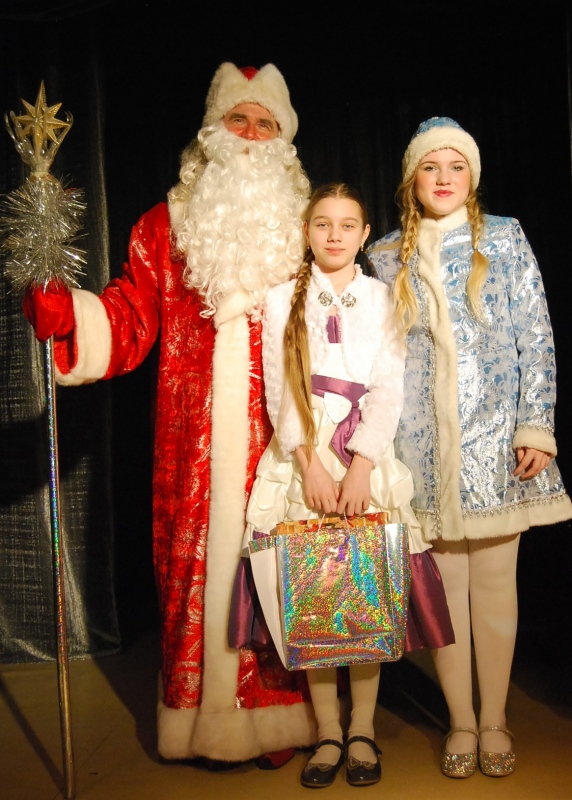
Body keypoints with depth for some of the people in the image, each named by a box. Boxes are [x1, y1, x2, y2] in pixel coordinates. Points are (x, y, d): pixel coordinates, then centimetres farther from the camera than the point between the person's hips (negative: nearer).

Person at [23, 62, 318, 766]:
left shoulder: (304, 226, 12)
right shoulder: (167, 224, 12)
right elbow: (129, 322, 4)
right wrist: (62, 311, -15)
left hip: (281, 438, 0)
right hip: (196, 443, 1)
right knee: (197, 563, 3)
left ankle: (277, 718, 19)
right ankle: (206, 718, 20)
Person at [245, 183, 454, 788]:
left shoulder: (384, 300, 10)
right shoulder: (281, 300, 10)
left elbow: (388, 389, 0)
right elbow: (279, 389, 1)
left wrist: (360, 466, -12)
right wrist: (309, 463, -11)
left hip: (369, 459, 0)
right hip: (301, 459, 0)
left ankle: (362, 731, 16)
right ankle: (327, 733, 14)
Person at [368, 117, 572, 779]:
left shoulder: (505, 240, 7)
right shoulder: (387, 257, 10)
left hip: (495, 437, -1)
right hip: (424, 444, 1)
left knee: (494, 582, 4)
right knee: (443, 582, 4)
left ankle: (494, 721, 20)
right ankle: (461, 722, 20)